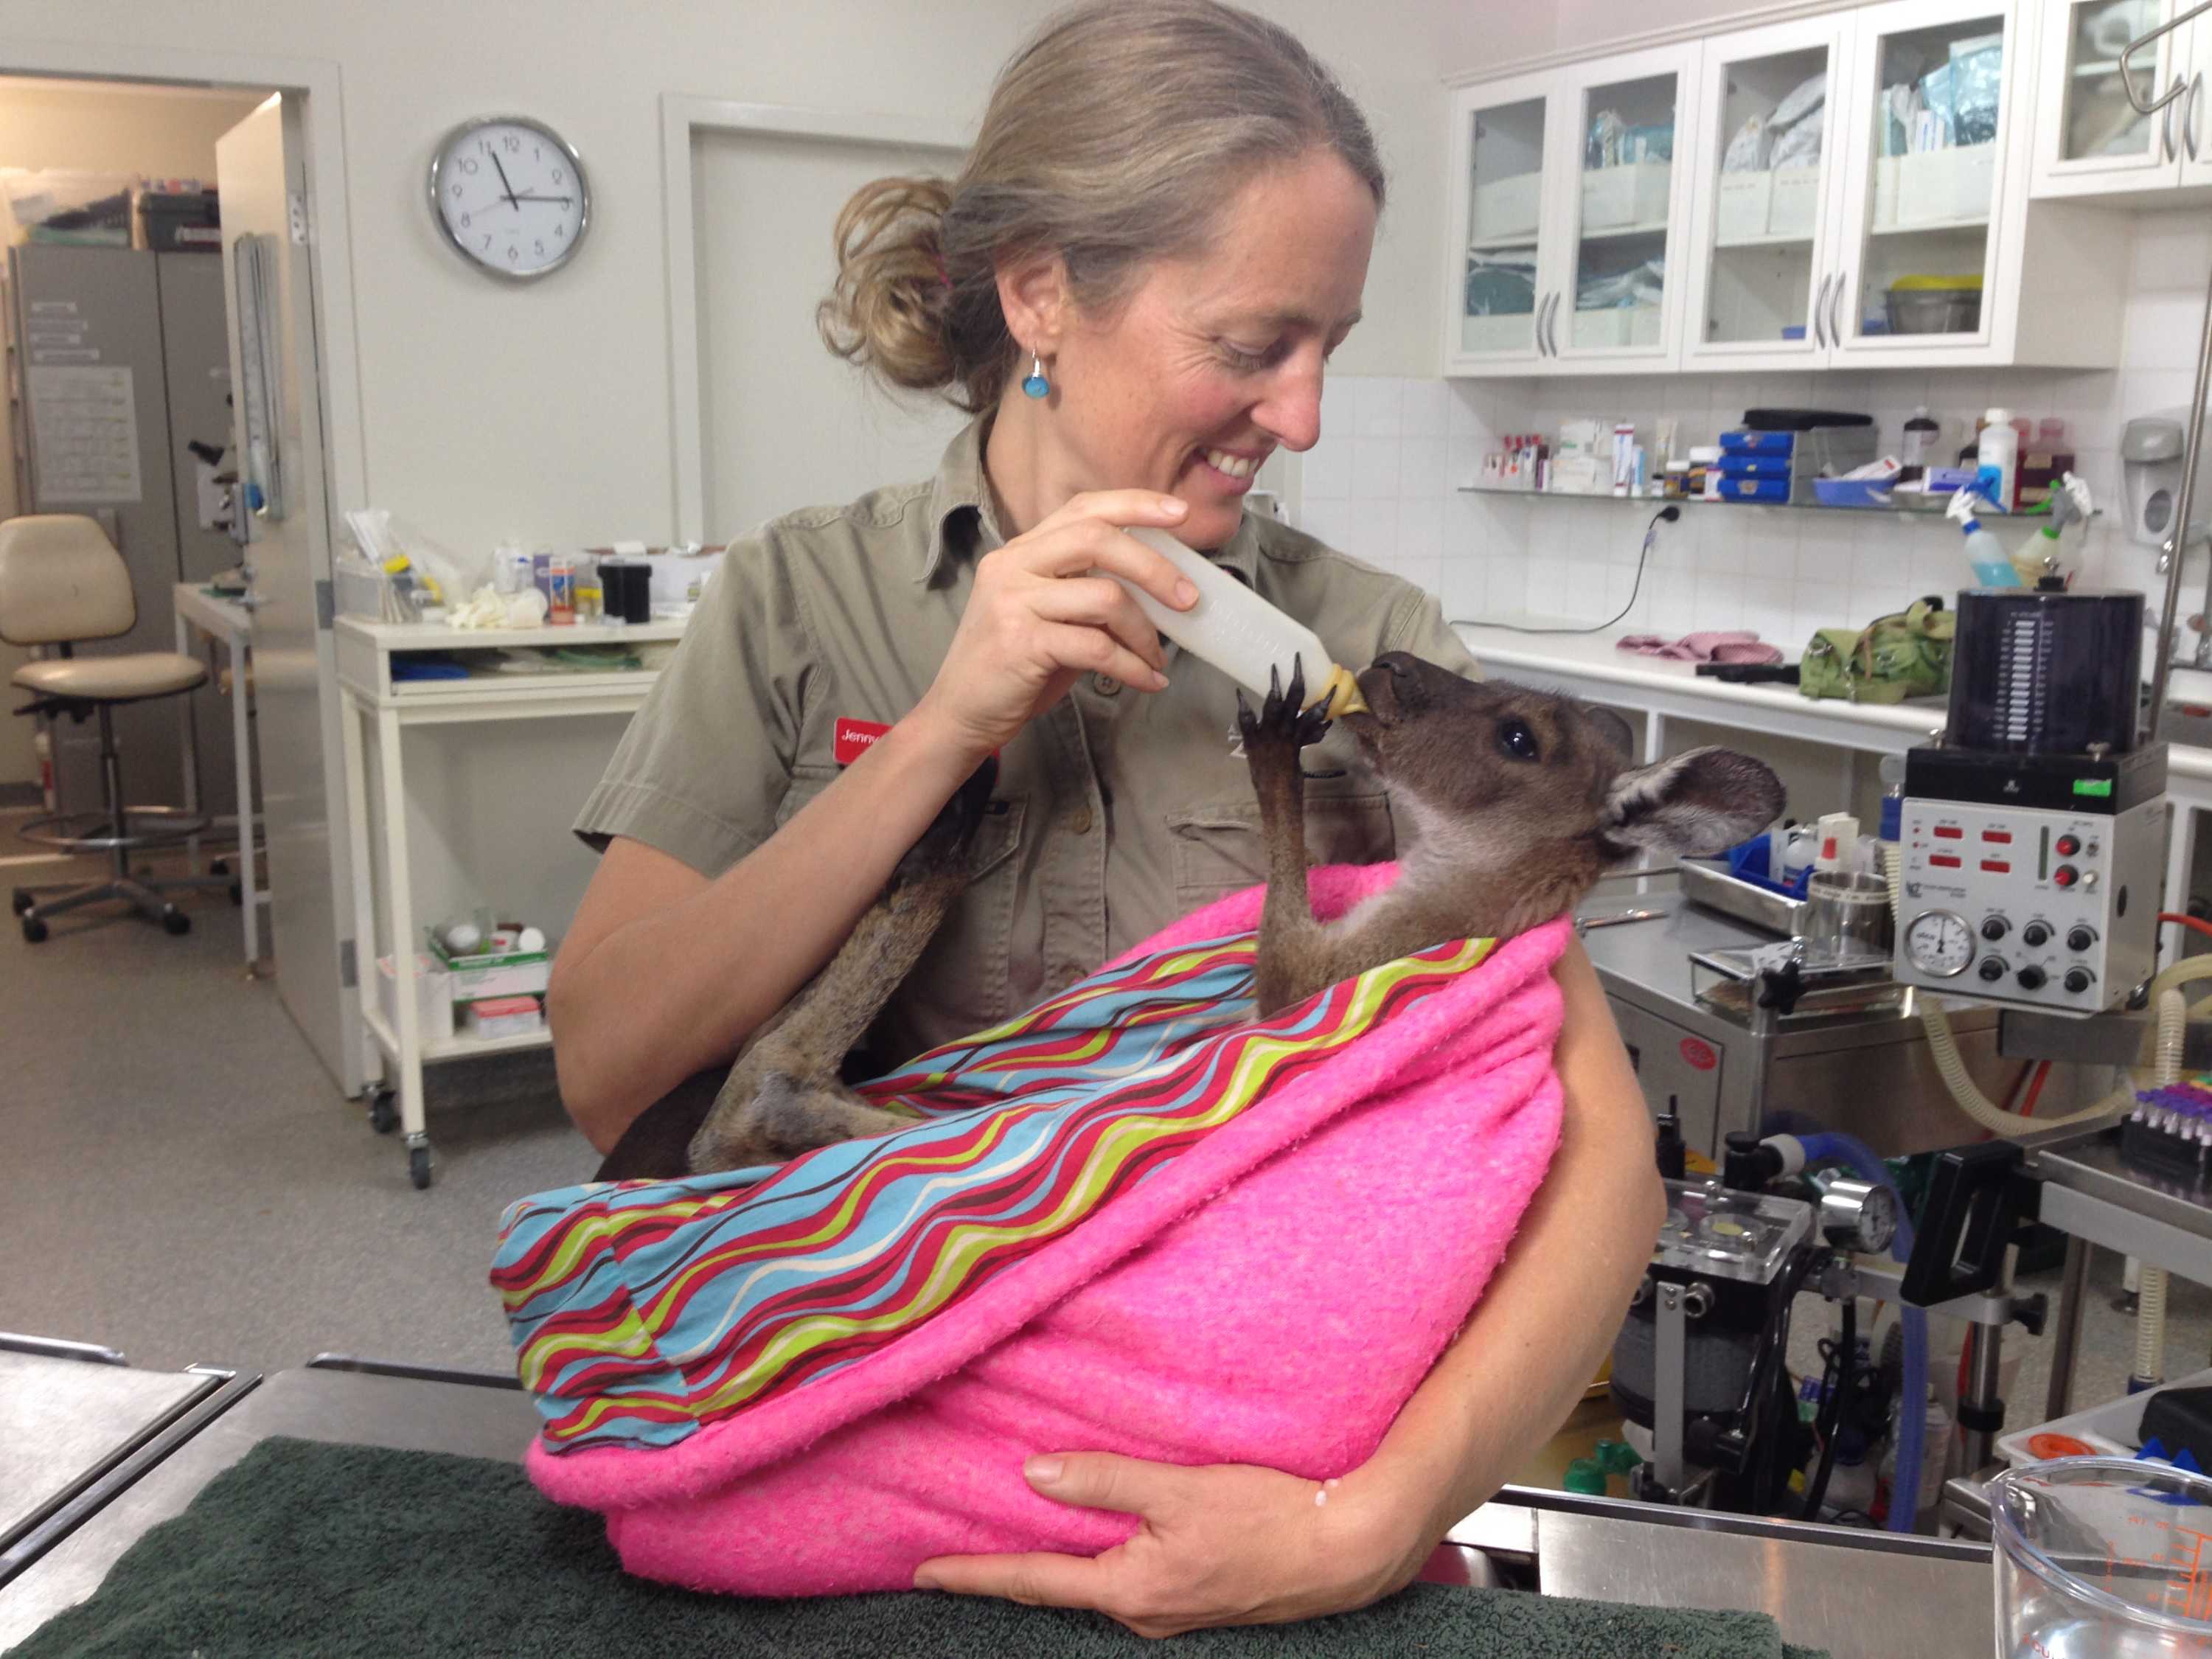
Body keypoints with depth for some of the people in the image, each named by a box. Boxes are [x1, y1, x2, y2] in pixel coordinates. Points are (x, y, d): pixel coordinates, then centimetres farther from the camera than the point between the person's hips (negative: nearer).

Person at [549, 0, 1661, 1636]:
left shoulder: (1372, 640, -4)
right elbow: (607, 1072, -9)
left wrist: (1375, 1519, -24)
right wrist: (948, 729, -17)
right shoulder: (802, 600, 0)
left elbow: (1601, 1142, -10)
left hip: (1255, 1456, 0)